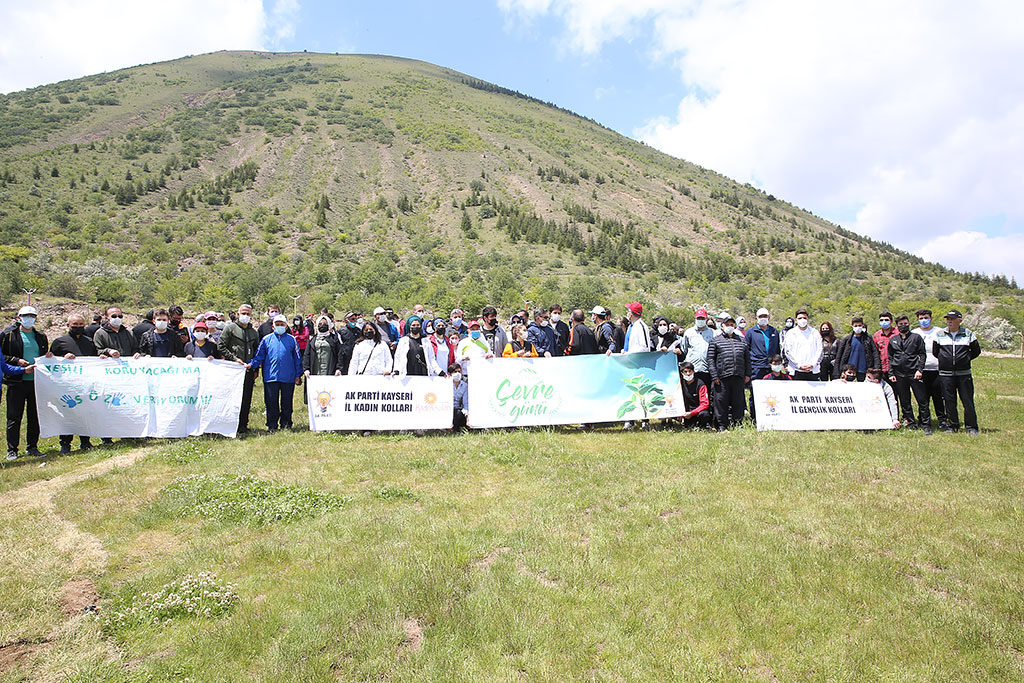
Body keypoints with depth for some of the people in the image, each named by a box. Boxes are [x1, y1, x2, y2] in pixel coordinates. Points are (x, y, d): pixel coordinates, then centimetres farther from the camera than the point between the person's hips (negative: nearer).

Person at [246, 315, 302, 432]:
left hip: (288, 377, 0)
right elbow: (259, 356, 7)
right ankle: (272, 425, 14)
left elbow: (297, 359, 9)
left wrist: (298, 375, 5)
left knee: (287, 402, 7)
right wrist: (251, 364, -11)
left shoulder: (292, 340, 7)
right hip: (270, 377, 0)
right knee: (271, 402, 3)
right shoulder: (266, 339, 8)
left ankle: (286, 424, 19)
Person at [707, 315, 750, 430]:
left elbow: (747, 358, 18)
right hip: (722, 377, -3)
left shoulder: (742, 340, 18)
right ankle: (722, 425, 8)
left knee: (738, 401, 7)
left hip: (739, 377, 3)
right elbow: (710, 359, 0)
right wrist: (714, 376, -8)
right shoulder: (715, 341, 5)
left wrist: (747, 374, 9)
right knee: (721, 402, -1)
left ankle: (738, 424, 17)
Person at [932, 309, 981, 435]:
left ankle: (971, 427, 10)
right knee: (949, 401, 5)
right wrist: (944, 360, 8)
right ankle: (952, 426, 15)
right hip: (945, 374, 1)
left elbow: (976, 351, 12)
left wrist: (965, 359, 4)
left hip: (964, 373, -1)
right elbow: (935, 352, 15)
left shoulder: (968, 334, 4)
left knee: (968, 401, 0)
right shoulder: (940, 334, 5)